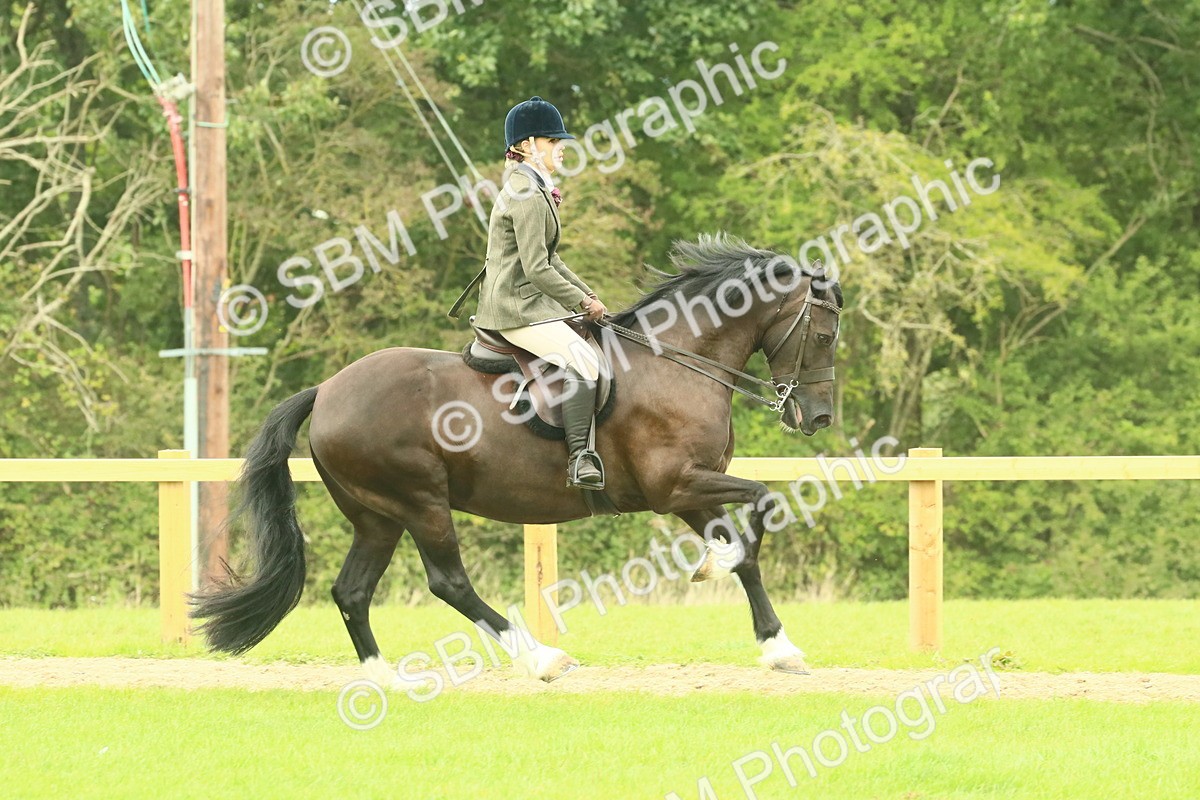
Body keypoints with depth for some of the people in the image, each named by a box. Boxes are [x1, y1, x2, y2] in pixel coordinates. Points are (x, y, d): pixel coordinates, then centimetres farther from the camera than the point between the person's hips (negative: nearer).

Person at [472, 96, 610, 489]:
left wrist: (587, 295, 15)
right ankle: (580, 459, -27)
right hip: (516, 307, -11)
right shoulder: (527, 197, -16)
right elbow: (538, 270, -21)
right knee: (582, 361, -23)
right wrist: (581, 302, -12)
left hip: (529, 302, 11)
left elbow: (549, 260, 24)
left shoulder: (534, 190, 17)